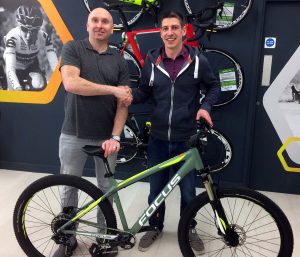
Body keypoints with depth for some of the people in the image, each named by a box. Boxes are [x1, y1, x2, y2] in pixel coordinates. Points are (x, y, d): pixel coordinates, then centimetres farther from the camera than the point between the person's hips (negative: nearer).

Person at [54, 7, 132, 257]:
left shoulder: (119, 61, 4)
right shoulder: (73, 48, -2)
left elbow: (123, 103, -1)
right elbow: (71, 83, -20)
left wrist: (115, 136, -15)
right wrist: (112, 89, -18)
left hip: (106, 137, 2)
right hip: (73, 135, -1)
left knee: (106, 188, 11)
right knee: (69, 188, 10)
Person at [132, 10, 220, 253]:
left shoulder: (198, 60, -5)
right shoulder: (152, 61, -1)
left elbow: (214, 86, 6)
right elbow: (144, 92, 5)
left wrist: (206, 106, -12)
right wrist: (130, 95, -16)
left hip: (186, 139, -1)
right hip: (158, 138, 2)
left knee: (188, 189, 12)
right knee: (156, 188, 14)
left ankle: (188, 228, 37)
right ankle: (155, 226, 37)